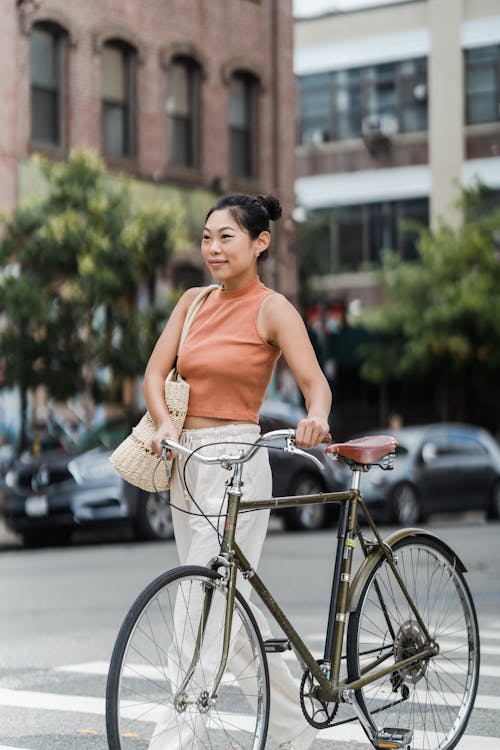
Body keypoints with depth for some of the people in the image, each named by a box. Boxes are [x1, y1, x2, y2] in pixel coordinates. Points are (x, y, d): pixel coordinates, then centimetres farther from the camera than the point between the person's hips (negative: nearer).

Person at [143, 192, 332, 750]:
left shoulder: (272, 309, -6)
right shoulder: (193, 302, 12)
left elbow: (314, 380, -17)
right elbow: (155, 371, 4)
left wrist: (317, 417, -39)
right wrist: (164, 422, -15)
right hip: (185, 460, 7)